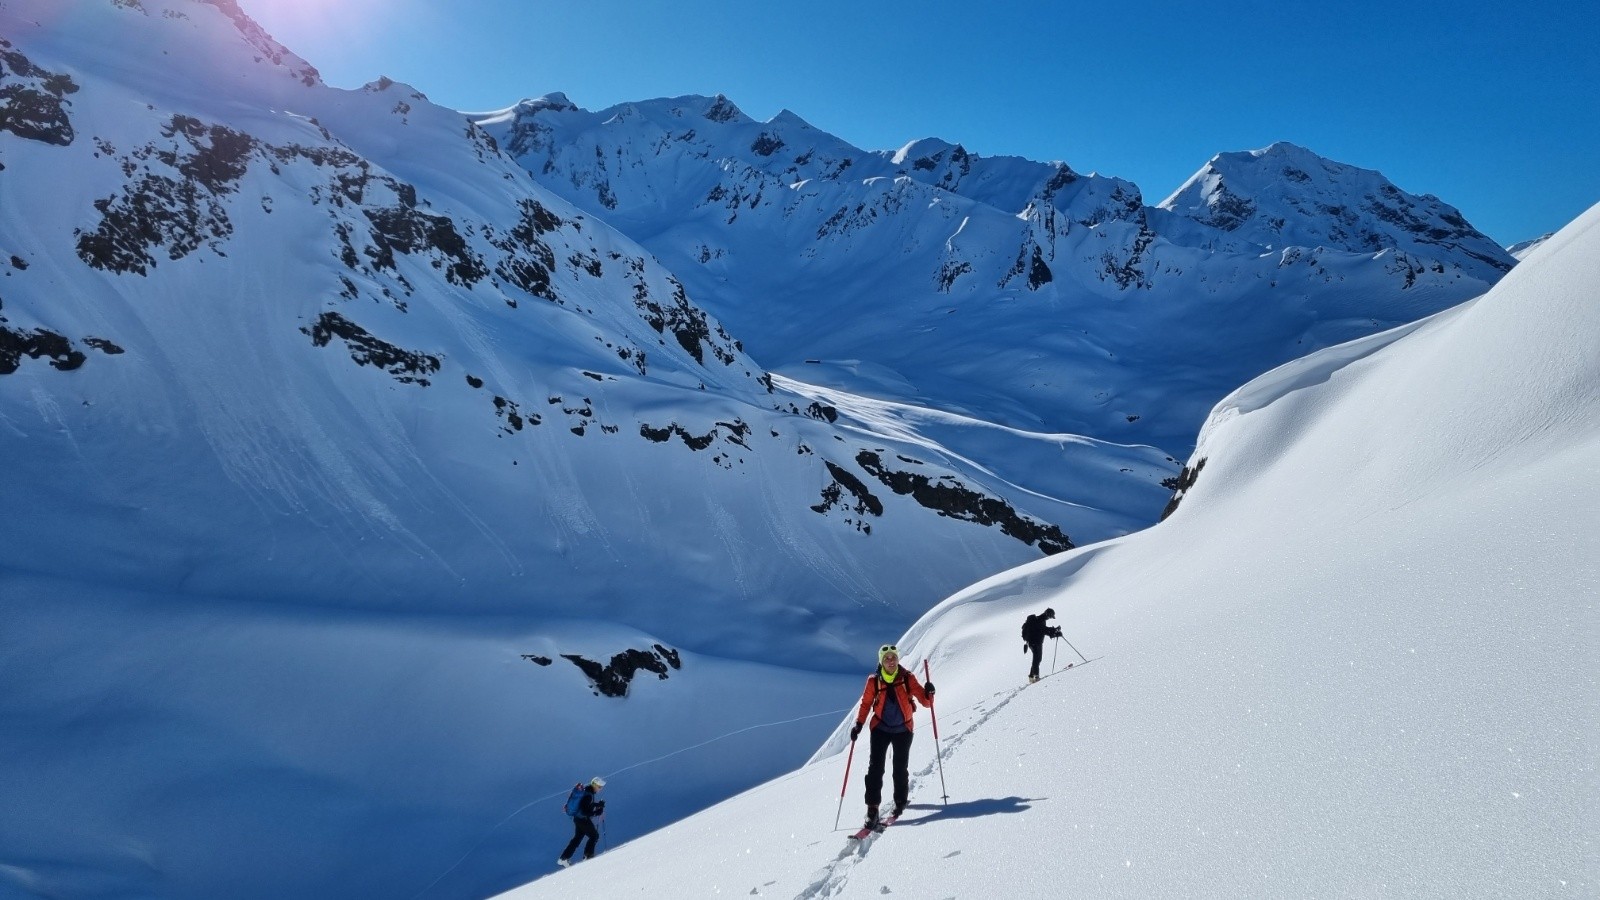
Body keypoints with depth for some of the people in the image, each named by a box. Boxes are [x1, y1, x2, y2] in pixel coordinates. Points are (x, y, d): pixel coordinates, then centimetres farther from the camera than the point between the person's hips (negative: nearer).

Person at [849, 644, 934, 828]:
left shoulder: (907, 678, -8)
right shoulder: (874, 681, -6)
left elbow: (925, 701, -10)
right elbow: (866, 703, 3)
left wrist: (928, 693, -32)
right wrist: (859, 724, -7)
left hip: (903, 730, 0)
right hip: (880, 729, 0)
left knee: (900, 769, 8)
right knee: (875, 767, -8)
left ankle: (900, 801, 30)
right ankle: (872, 807, -3)